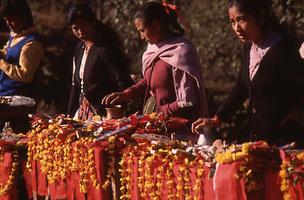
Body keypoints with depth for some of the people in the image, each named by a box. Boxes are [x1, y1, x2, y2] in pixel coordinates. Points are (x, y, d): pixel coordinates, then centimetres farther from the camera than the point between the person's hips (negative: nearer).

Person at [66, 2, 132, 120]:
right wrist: (70, 114, 17)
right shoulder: (79, 49, 12)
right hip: (82, 111, 7)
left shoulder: (106, 49, -13)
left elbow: (124, 84, -17)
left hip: (103, 112, -7)